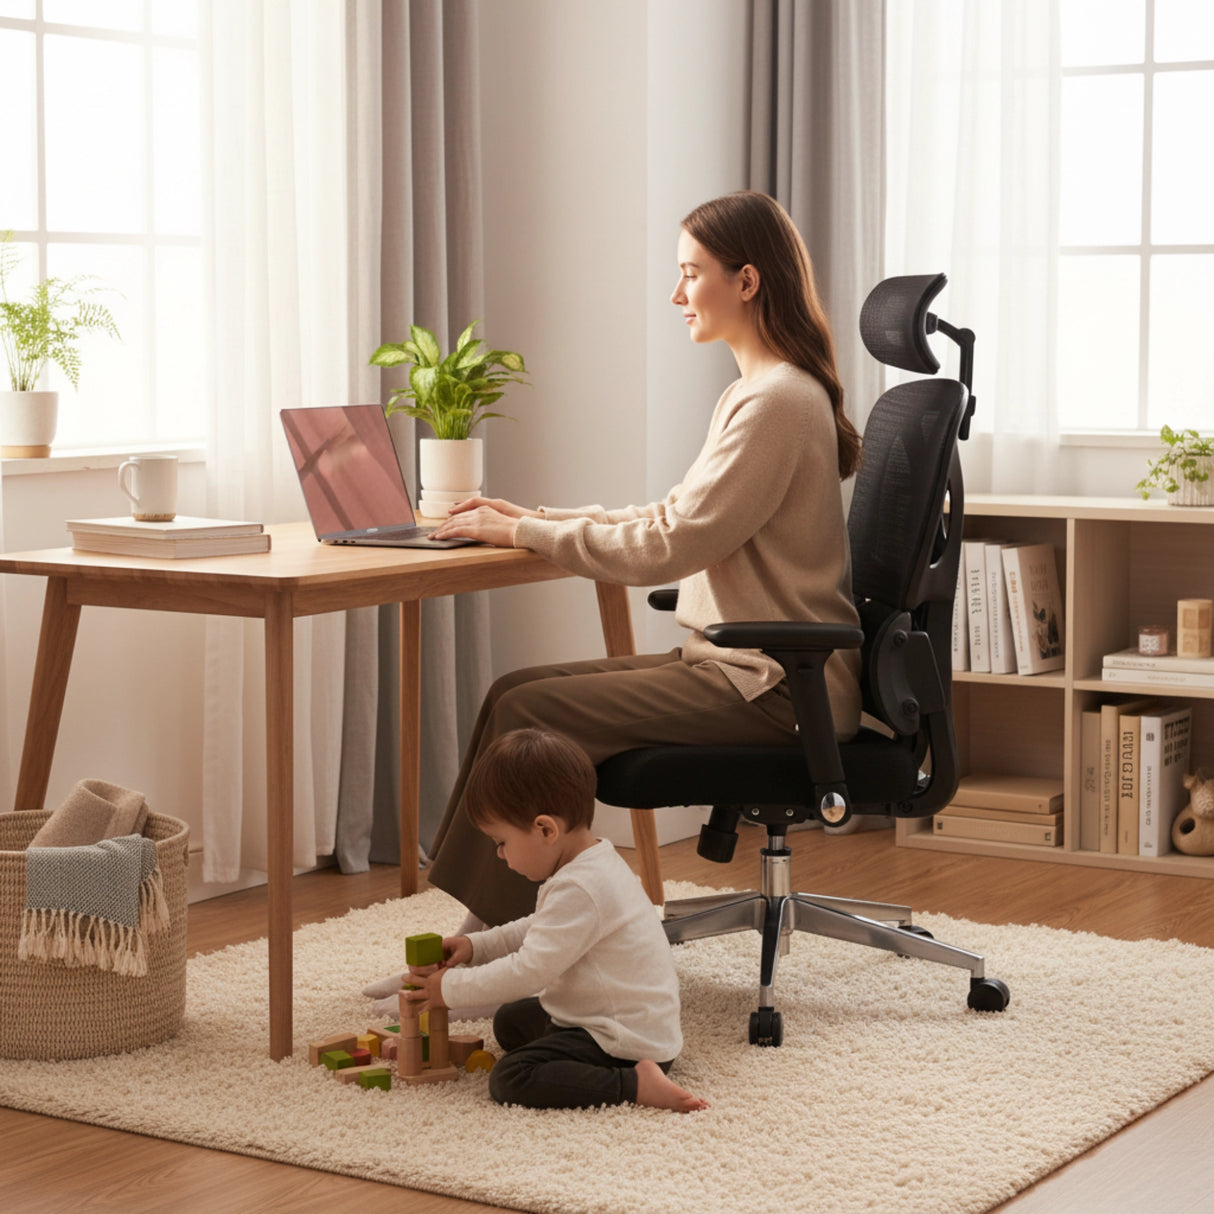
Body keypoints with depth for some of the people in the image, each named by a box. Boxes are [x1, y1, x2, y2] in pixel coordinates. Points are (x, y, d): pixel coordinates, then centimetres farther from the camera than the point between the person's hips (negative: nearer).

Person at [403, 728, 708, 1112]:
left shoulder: (578, 891, -26)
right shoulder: (594, 863, 7)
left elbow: (528, 972, -26)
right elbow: (538, 931, 23)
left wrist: (451, 987, -14)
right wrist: (475, 945, 11)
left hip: (627, 1039, -11)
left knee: (510, 1080, -22)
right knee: (510, 1020, 27)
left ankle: (634, 1084, -23)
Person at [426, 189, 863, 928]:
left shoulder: (779, 402, -17)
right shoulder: (756, 393, 17)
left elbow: (668, 547, -21)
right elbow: (675, 518, 19)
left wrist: (522, 533, -13)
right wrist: (536, 518, 11)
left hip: (775, 687, -10)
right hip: (744, 665, 10)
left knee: (530, 713, -16)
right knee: (517, 692, 1)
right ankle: (491, 939, -1)